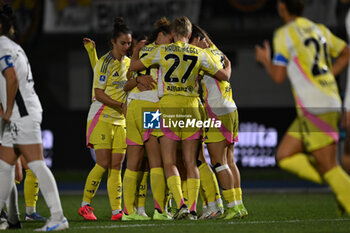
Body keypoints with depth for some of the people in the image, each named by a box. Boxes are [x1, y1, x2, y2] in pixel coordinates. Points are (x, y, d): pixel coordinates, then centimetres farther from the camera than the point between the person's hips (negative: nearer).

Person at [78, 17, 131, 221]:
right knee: (103, 164, -11)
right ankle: (85, 205, 2)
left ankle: (117, 210, -1)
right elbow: (99, 94, -14)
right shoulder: (105, 63, -10)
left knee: (116, 166, 1)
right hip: (102, 118, -6)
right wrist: (122, 105, -20)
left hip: (121, 120, 6)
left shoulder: (128, 62, 12)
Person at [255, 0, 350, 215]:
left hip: (315, 108, -8)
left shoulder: (284, 34, -6)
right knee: (285, 157, 10)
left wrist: (265, 60, 12)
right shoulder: (318, 30, 17)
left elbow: (278, 76, -8)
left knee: (328, 167, -8)